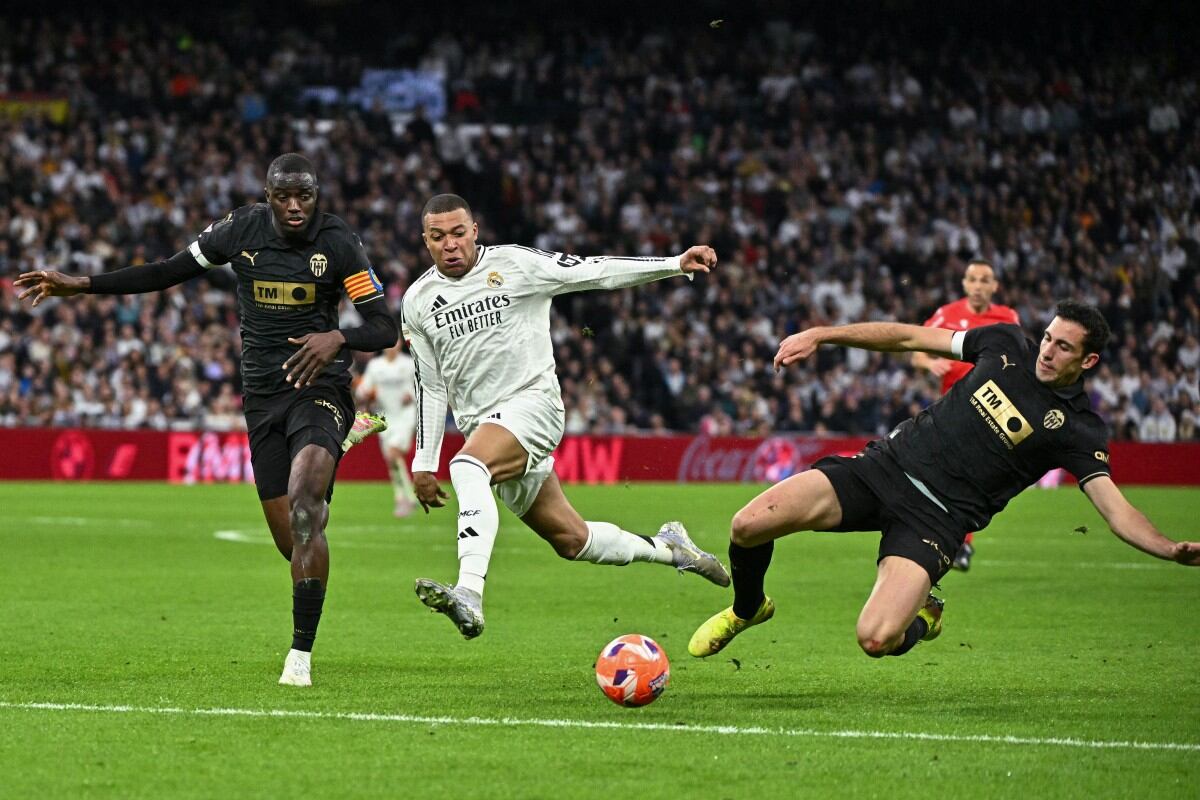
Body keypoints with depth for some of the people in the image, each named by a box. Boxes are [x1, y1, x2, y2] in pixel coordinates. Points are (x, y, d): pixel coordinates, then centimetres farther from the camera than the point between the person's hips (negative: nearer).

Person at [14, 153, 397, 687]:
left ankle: (301, 654, -25)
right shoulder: (242, 230, 0)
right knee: (289, 537, 1)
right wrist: (80, 285, 7)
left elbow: (384, 329, -8)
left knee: (304, 504, -27)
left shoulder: (338, 244, -8)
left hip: (320, 387, -4)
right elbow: (168, 273, 10)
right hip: (263, 396, 4)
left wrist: (338, 338, -29)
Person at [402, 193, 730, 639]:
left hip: (532, 401, -5)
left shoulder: (512, 264, -4)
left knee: (467, 467, -35)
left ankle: (469, 595, -46)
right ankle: (667, 548, 31)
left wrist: (677, 264, -16)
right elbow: (430, 386, 16)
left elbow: (596, 272, -7)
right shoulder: (418, 301, 9)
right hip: (482, 426, 5)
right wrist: (423, 463, 13)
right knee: (571, 540, 6)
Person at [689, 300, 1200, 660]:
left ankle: (922, 619, 12)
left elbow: (1115, 509, -10)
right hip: (886, 464, 4)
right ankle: (746, 608, 20)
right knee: (748, 526, -15)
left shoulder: (1077, 429, -3)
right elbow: (911, 337, 15)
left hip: (936, 516, -4)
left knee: (877, 639, -27)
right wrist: (821, 336, 9)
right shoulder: (1007, 346, 9)